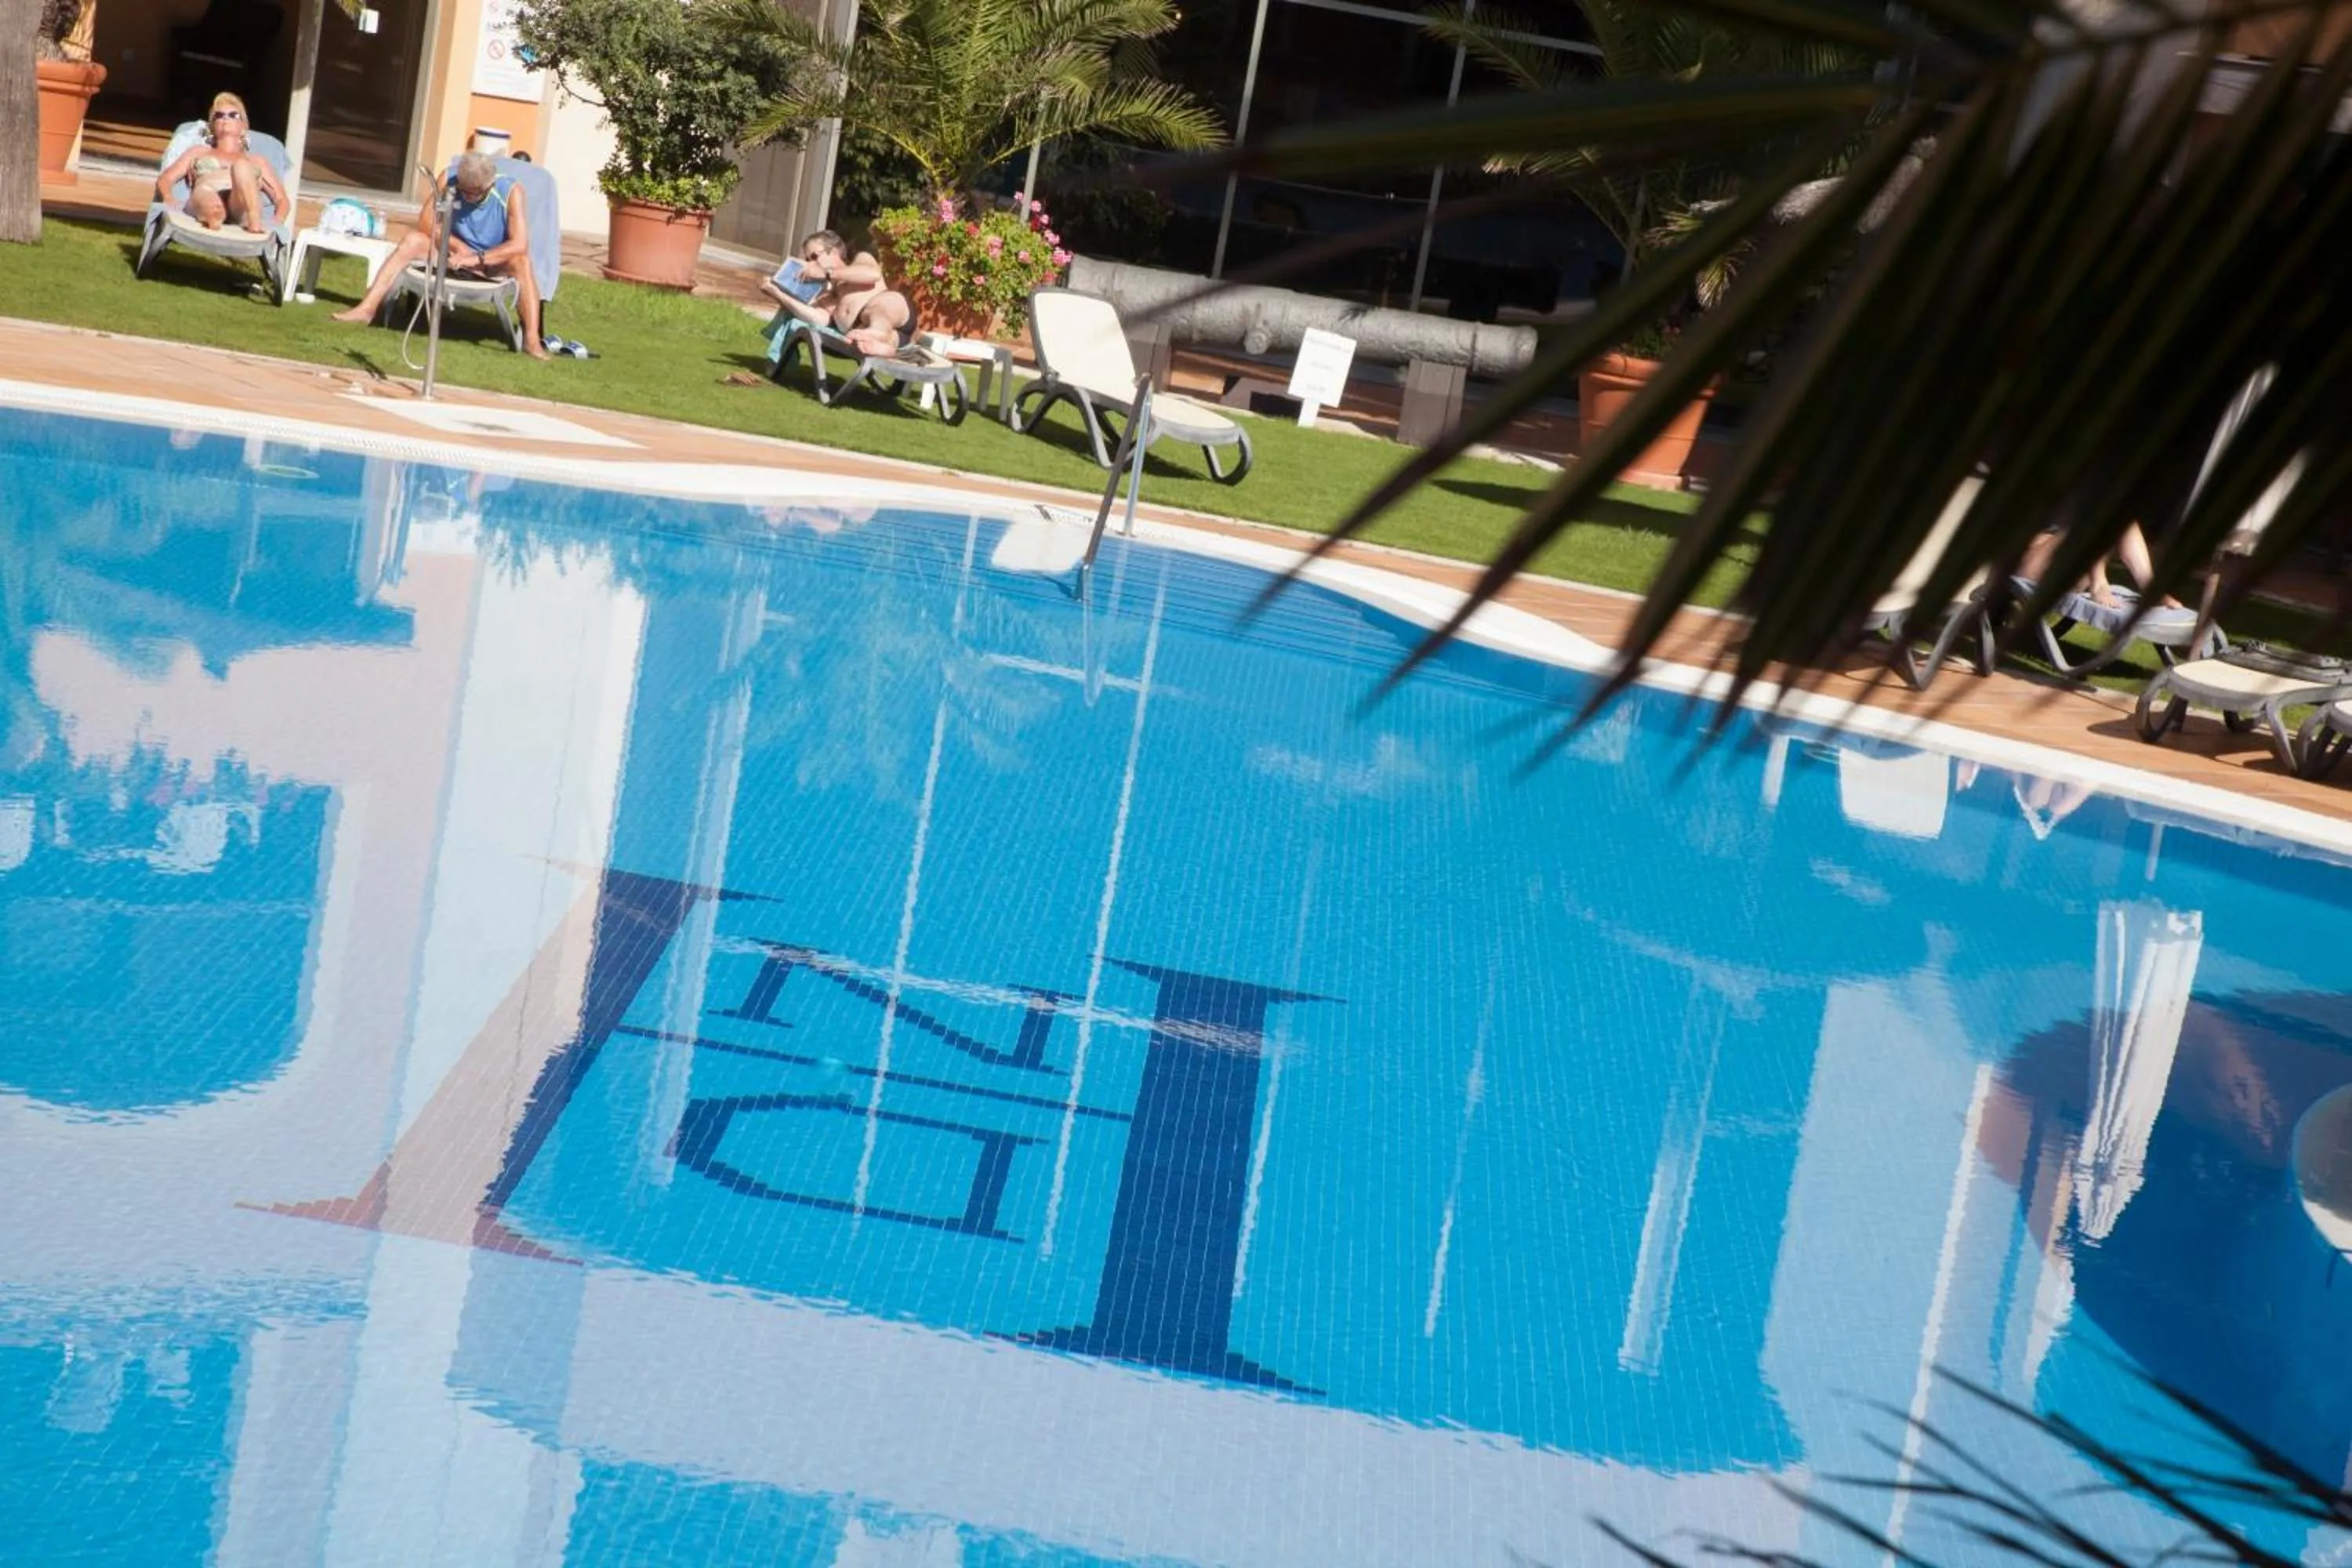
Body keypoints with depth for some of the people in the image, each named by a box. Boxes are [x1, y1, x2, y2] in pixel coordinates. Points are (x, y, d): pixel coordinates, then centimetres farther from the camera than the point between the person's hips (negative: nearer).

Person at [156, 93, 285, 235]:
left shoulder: (257, 160, 37)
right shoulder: (198, 152, 37)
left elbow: (282, 199, 25)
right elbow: (164, 179, 24)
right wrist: (169, 201, -2)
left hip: (242, 207, 0)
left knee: (241, 165, -34)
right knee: (207, 201, -39)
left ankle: (254, 221, -59)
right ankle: (212, 217, -74)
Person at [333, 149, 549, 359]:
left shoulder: (511, 191, -24)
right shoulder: (449, 179, -15)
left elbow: (520, 245, -32)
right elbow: (426, 223, -9)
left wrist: (477, 258, -40)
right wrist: (457, 245, -21)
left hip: (494, 262, -3)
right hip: (458, 253, 3)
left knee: (521, 261, -35)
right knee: (413, 240, -20)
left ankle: (532, 340, -44)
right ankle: (367, 308, -23)